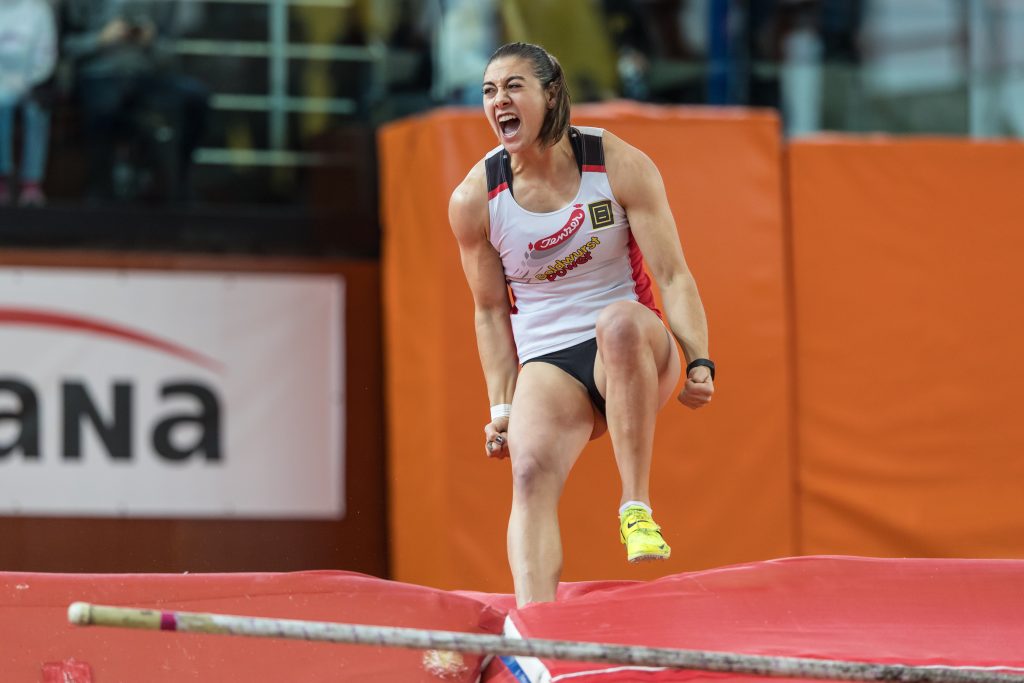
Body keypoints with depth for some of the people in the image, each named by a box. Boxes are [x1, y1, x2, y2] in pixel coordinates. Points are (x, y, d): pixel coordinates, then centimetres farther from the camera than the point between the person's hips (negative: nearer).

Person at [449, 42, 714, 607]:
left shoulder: (621, 166, -7)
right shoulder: (473, 200, -1)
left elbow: (673, 275, -7)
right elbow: (491, 311, 9)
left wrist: (700, 362, -20)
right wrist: (501, 406, 1)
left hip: (635, 351, -1)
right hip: (547, 365, 1)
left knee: (620, 320, -38)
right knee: (531, 473, -28)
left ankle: (637, 506, -31)